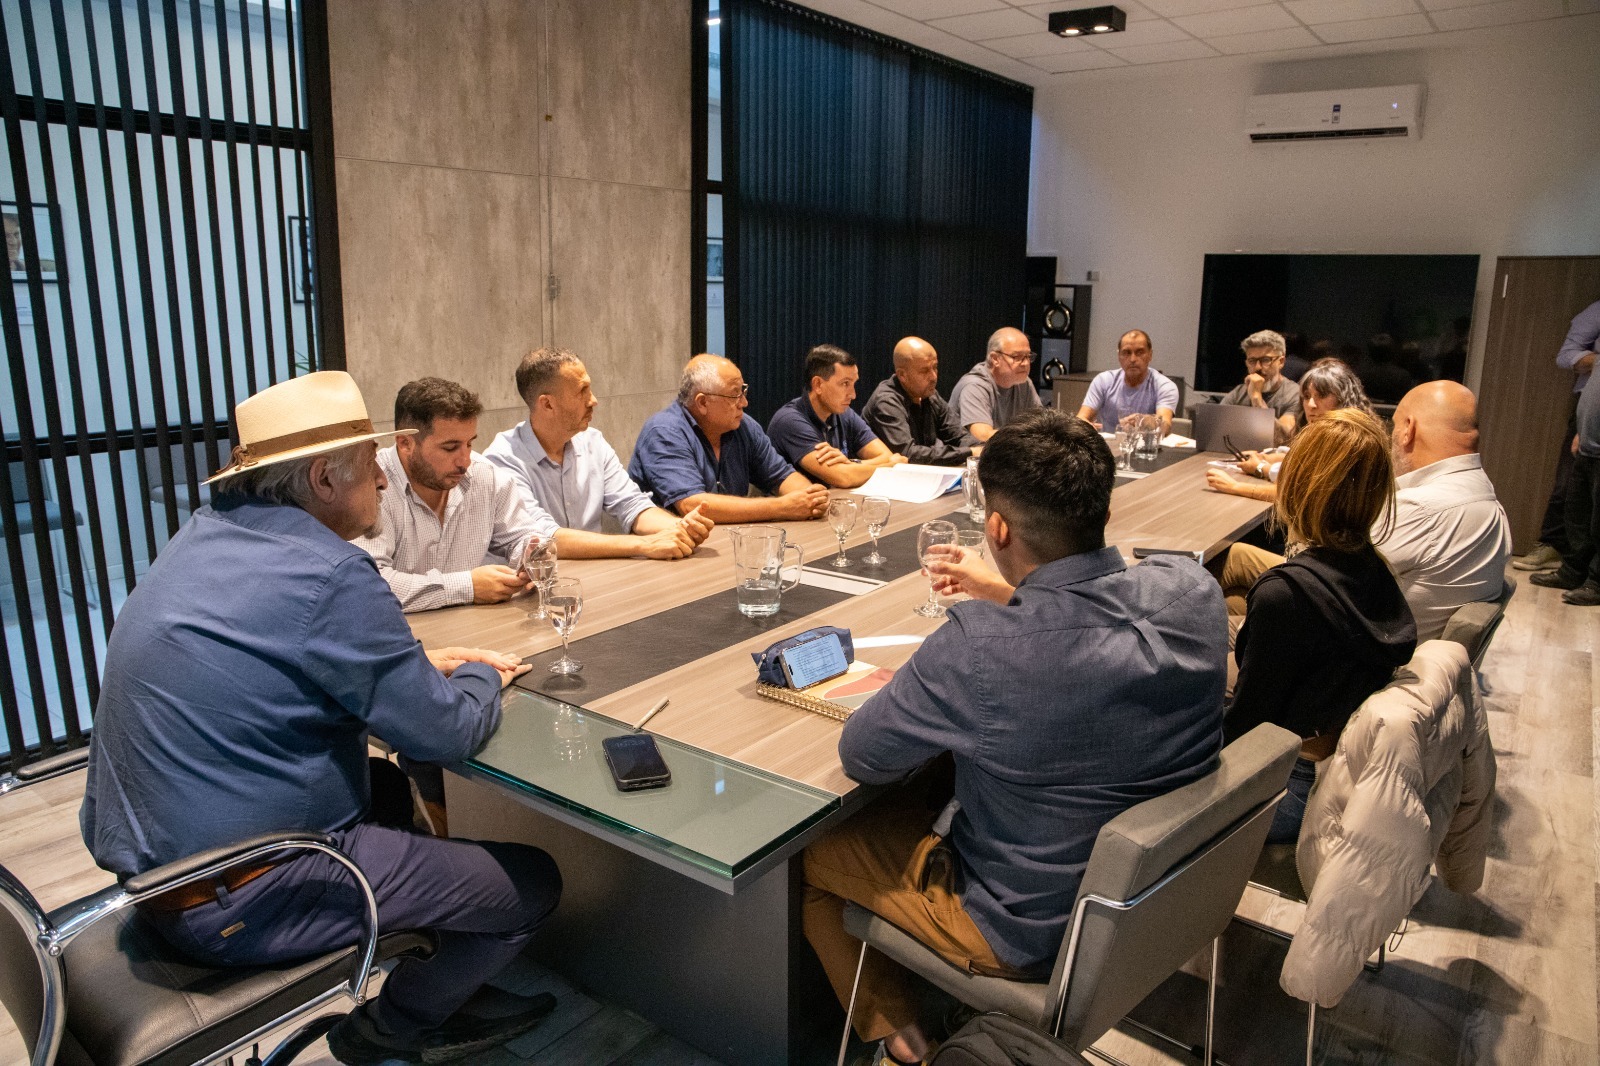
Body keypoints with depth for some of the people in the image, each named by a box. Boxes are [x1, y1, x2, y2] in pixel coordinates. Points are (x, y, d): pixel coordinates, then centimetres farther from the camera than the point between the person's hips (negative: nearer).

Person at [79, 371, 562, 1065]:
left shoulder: (207, 535, 4)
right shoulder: (326, 575, -25)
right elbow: (448, 733, -19)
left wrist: (418, 666, 8)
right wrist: (480, 676, 3)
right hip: (238, 903, -10)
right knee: (532, 883, -2)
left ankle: (452, 997, 32)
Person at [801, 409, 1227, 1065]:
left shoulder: (980, 646, -37)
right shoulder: (1192, 591, -17)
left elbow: (859, 758, -18)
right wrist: (1005, 592, 18)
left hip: (1036, 936, -7)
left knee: (809, 846, 15)